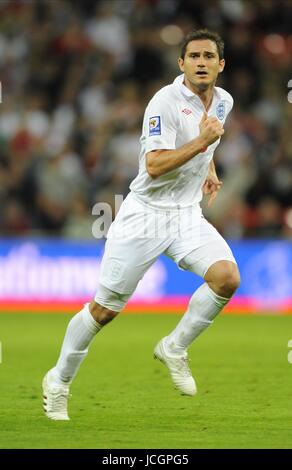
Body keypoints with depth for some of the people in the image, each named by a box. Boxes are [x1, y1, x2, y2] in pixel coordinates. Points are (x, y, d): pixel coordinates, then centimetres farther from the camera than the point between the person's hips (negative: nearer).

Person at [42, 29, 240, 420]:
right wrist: (201, 141, -30)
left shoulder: (223, 101, 6)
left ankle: (174, 349, -1)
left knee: (227, 276, -21)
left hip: (187, 215, 6)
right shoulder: (165, 102, -17)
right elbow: (154, 166, -26)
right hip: (145, 213, -5)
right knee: (105, 309, 0)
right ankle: (59, 381, 20)